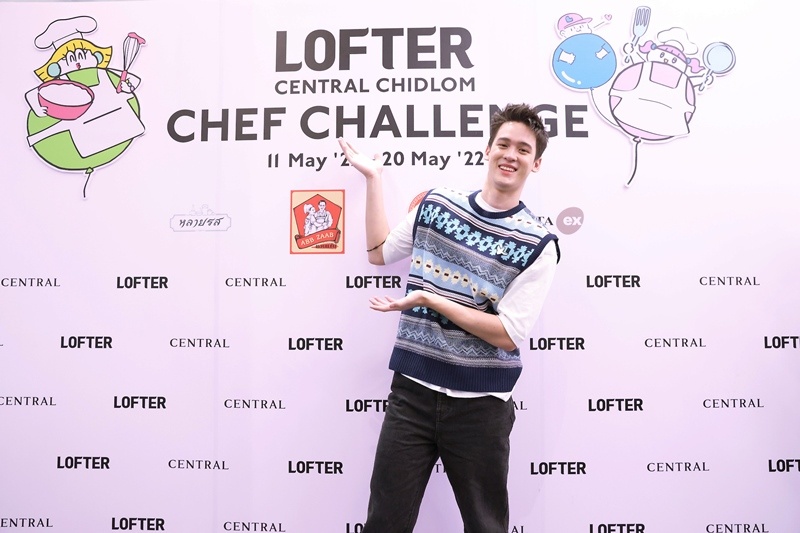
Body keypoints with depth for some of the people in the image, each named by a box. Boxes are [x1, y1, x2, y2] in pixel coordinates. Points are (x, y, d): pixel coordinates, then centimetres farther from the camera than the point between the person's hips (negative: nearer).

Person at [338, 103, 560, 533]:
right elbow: (379, 252, 20)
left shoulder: (538, 244, -5)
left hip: (480, 405, -2)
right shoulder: (436, 204, 7)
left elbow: (507, 334, -12)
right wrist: (374, 178, 19)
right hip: (411, 391, 3)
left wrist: (429, 299, -16)